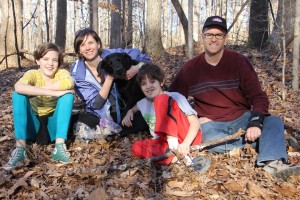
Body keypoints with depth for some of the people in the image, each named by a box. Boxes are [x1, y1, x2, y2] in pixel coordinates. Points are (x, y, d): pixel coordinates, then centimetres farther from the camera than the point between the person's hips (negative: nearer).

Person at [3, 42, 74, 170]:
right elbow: (18, 87, -35)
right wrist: (54, 92, -39)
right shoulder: (33, 74, -10)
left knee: (68, 94, -22)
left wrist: (35, 89, -29)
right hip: (33, 126, 0)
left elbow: (69, 83, -37)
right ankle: (20, 148, -30)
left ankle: (59, 146, -31)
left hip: (54, 126, 0)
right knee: (18, 95, -22)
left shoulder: (62, 73, -9)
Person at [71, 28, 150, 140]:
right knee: (83, 131, -30)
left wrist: (137, 68, -25)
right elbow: (96, 104, -16)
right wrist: (110, 77, -26)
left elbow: (144, 58, -2)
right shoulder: (77, 73, -11)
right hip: (99, 115, 0)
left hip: (124, 109, 1)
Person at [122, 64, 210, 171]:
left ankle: (179, 151, -31)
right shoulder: (143, 103, 16)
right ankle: (183, 158, -31)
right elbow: (134, 108, 42)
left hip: (188, 138, -5)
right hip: (166, 143, 5)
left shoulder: (174, 97, -2)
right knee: (136, 147, -22)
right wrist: (129, 112, 17)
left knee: (161, 100, -19)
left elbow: (195, 122, -11)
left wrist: (186, 143, -28)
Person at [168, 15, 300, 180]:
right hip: (211, 124, -1)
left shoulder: (240, 62, -3)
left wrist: (255, 122, -27)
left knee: (274, 122, -24)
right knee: (210, 141, -35)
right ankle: (273, 144, -24)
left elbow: (258, 96, -8)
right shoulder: (190, 69, -1)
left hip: (242, 119, 1)